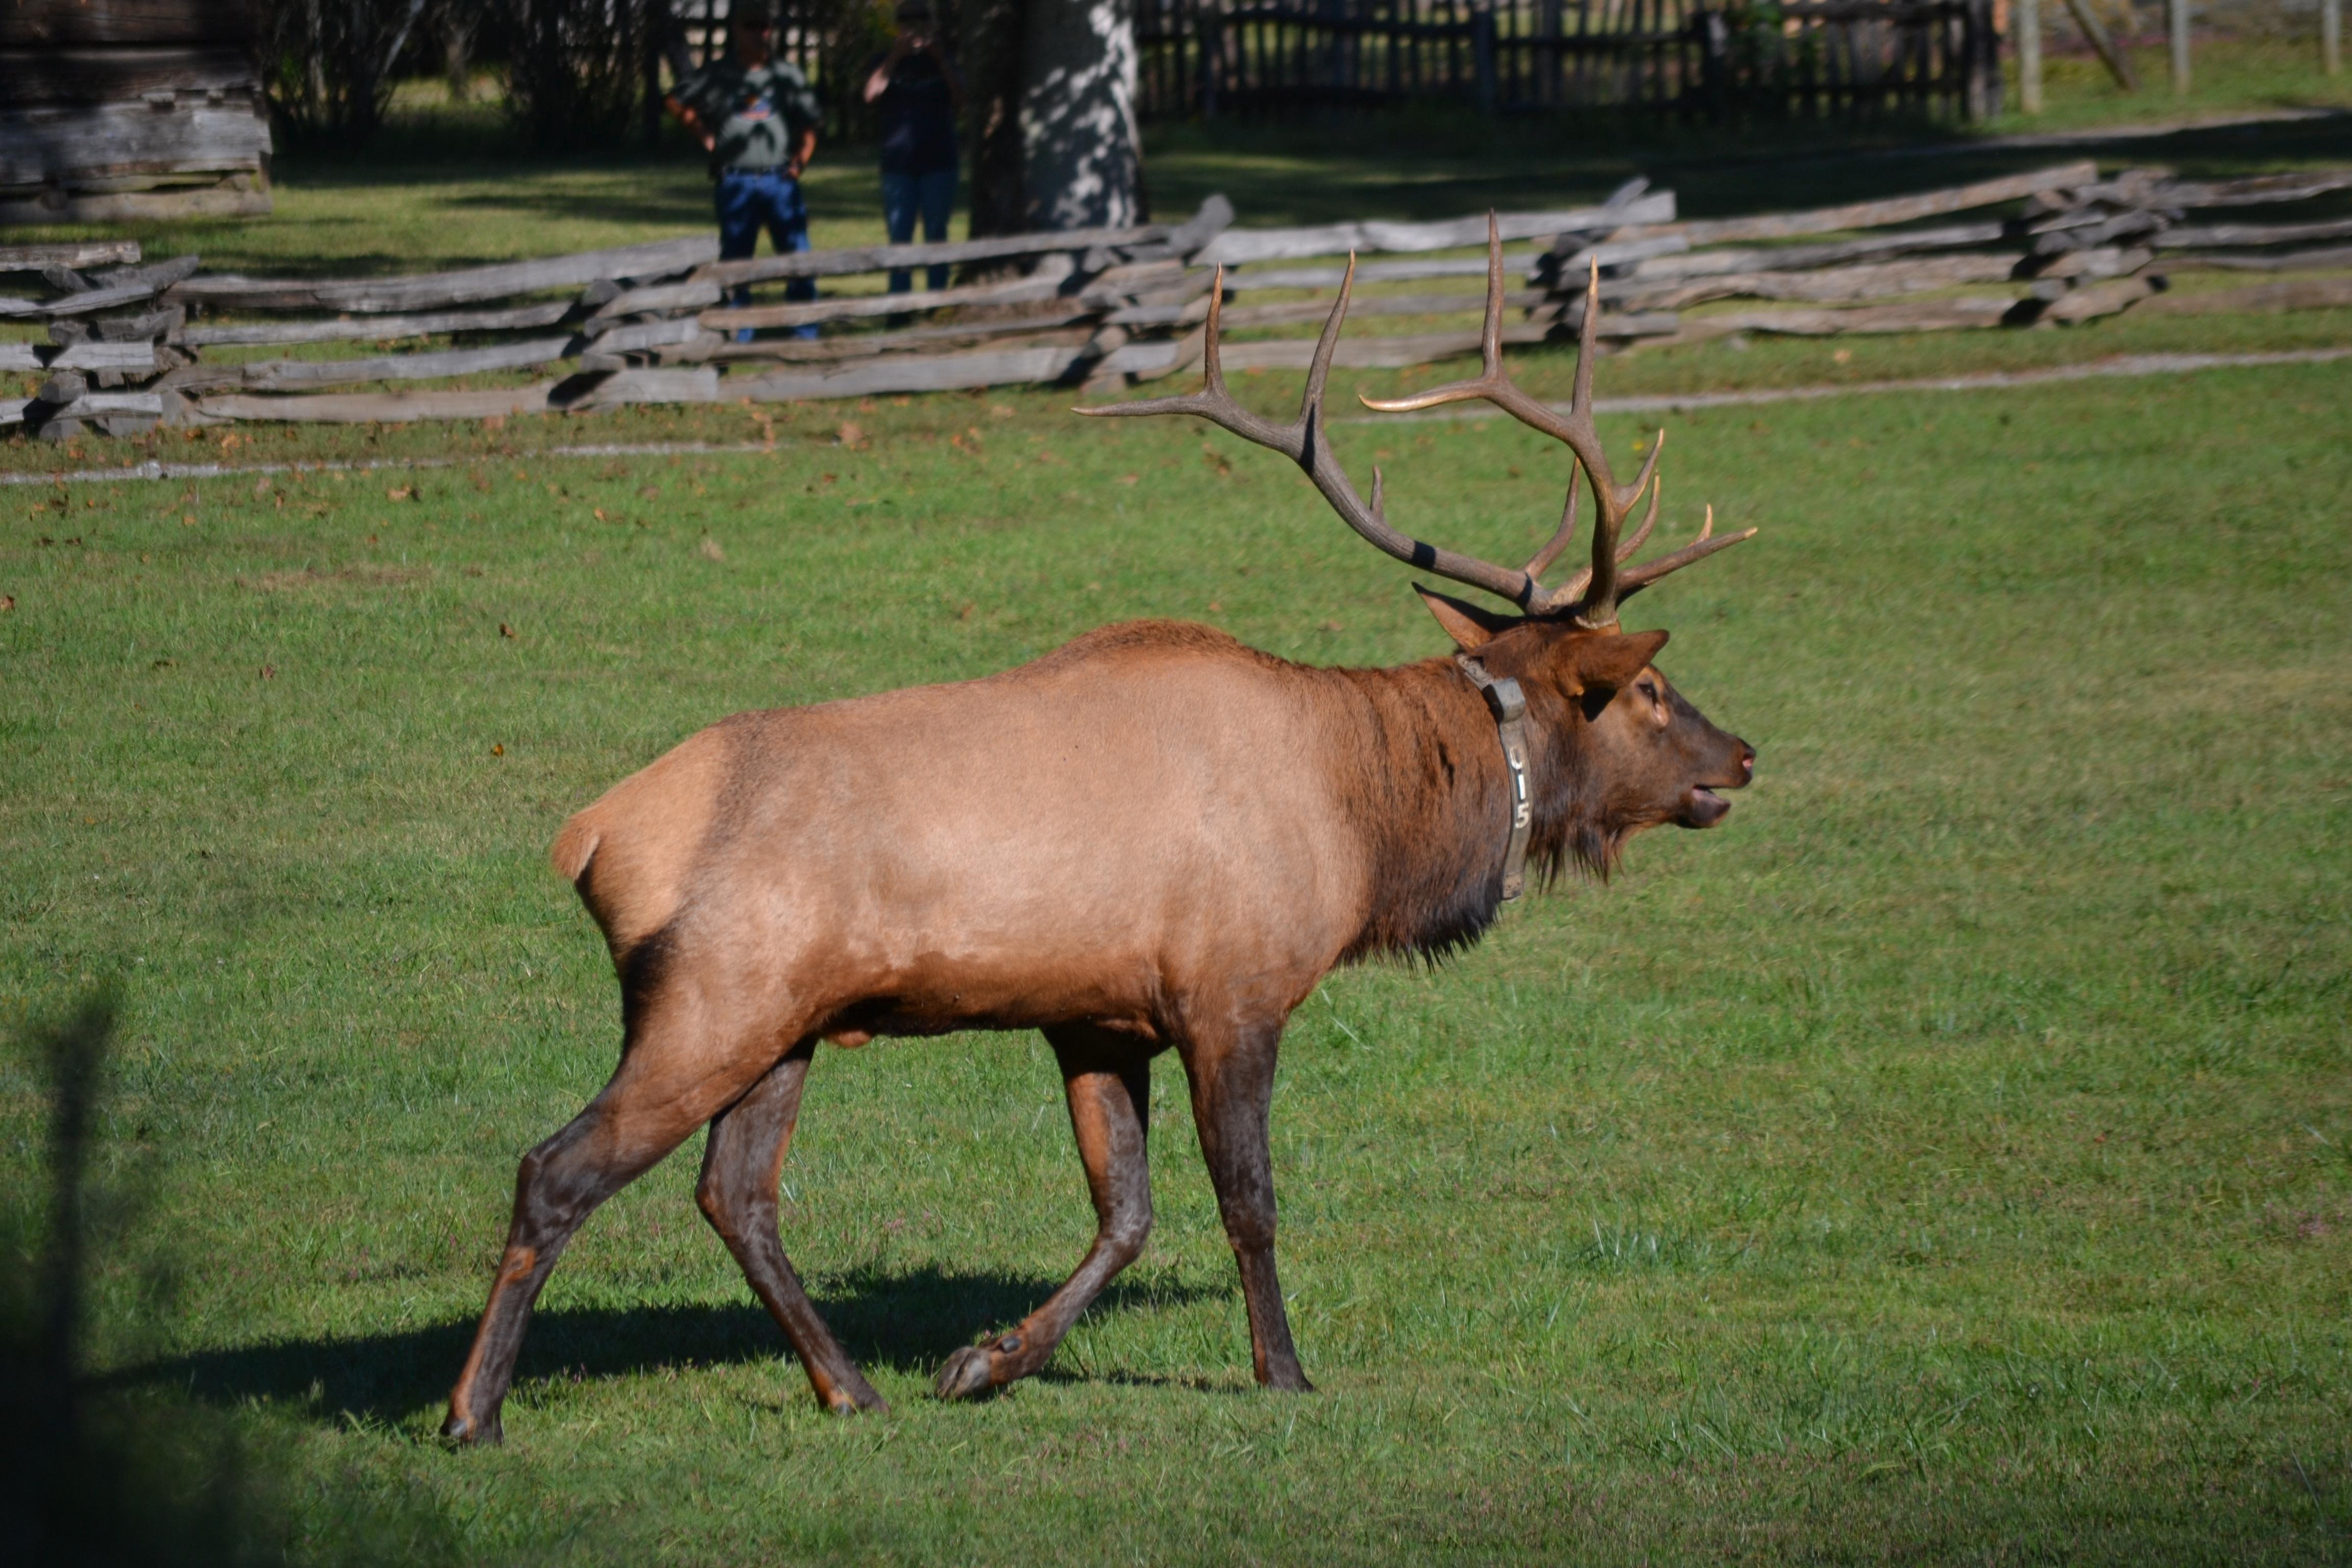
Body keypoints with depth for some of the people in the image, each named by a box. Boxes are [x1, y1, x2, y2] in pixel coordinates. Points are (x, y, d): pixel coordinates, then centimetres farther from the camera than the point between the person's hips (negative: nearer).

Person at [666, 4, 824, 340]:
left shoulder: (788, 75, 9)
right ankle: (740, 338, 10)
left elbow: (808, 127, 12)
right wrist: (705, 137, 6)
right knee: (736, 263, 3)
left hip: (781, 181, 0)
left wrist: (800, 160, -3)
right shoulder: (718, 75, 6)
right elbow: (675, 102, 15)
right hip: (736, 183, 0)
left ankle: (807, 335, 1)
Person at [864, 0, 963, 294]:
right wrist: (896, 56, -21)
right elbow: (872, 94, -12)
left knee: (936, 236, 2)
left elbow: (959, 101, -6)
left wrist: (941, 59, -16)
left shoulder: (941, 62, 10)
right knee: (899, 239, -3)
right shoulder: (888, 63, 8)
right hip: (898, 165, -1)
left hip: (938, 162, 1)